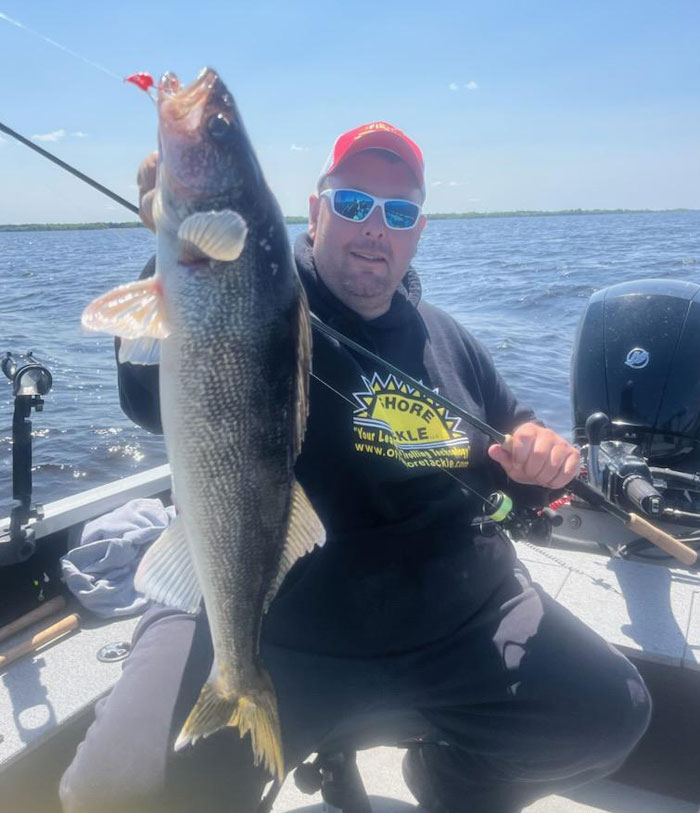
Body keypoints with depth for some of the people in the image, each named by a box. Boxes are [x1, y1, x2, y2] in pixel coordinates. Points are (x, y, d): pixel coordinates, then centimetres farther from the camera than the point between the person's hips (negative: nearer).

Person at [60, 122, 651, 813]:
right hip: (262, 632, -4)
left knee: (609, 714, -1)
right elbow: (154, 405, -25)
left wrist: (542, 456, -3)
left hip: (458, 627, 5)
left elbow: (510, 470, 22)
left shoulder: (449, 342, 12)